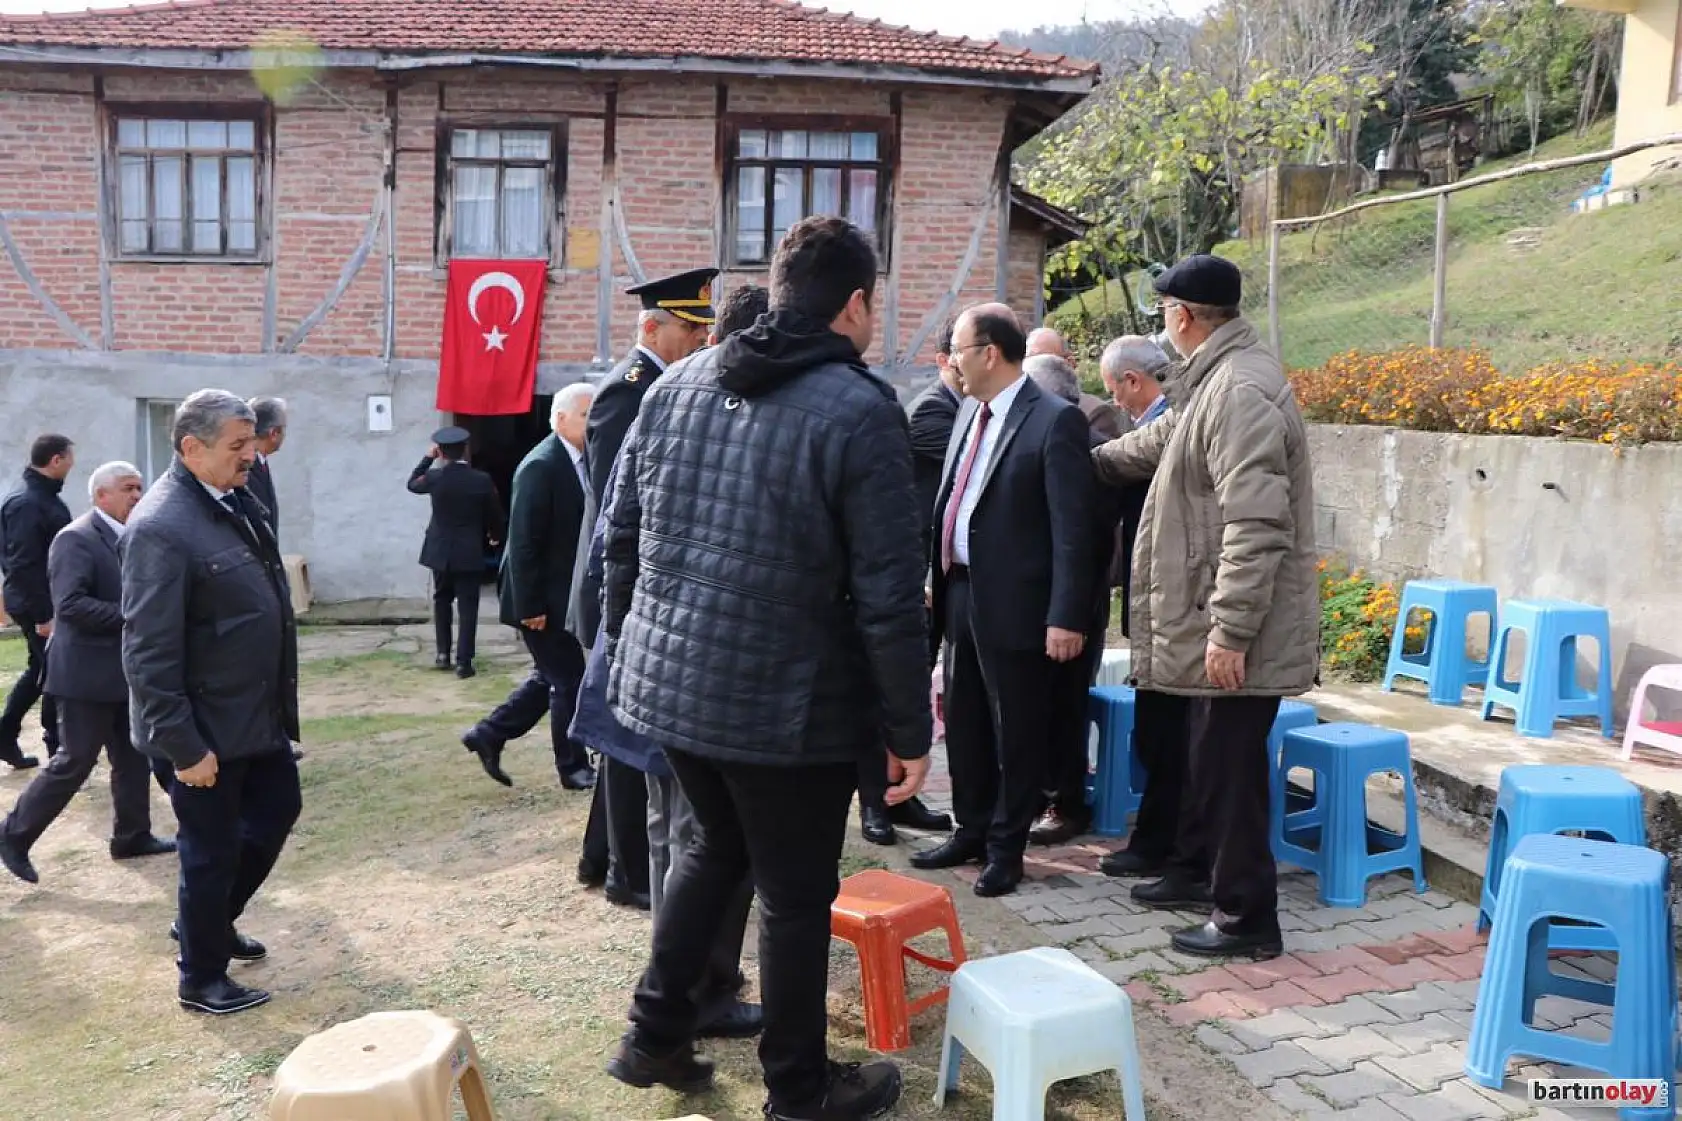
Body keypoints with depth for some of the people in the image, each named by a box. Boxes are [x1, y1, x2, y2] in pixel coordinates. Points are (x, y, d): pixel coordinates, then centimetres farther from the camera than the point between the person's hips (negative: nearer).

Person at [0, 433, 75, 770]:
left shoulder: (46, 498, 11)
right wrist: (42, 614, -23)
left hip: (49, 603, 10)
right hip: (38, 606, -10)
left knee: (40, 670, 17)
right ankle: (58, 748, 10)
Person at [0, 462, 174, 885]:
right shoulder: (76, 538, -16)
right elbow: (70, 604, -26)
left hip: (124, 671, 9)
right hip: (88, 673, -9)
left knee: (133, 758, 12)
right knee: (75, 762, -1)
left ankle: (132, 836, 22)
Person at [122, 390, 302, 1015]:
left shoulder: (233, 500, 3)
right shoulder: (161, 528, -24)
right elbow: (148, 655, -25)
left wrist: (280, 702, 18)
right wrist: (184, 747, -23)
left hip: (257, 713, 9)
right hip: (208, 728, -8)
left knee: (278, 810, 22)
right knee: (211, 851, 8)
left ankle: (212, 922, 43)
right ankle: (202, 980, 29)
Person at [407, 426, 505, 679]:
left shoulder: (434, 477, -9)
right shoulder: (482, 480, -10)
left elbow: (412, 484, 15)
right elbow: (495, 514, 1)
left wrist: (428, 457, 16)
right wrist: (496, 535, 21)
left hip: (440, 551, 2)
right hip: (470, 553, -2)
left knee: (442, 600, 20)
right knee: (467, 606, 2)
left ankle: (443, 653, 21)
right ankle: (464, 661, -1)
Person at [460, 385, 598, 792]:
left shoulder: (578, 462, 8)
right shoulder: (541, 466, -20)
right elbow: (523, 542, -22)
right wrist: (530, 606, -21)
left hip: (560, 594, 9)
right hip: (542, 598, -9)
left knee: (551, 677, 19)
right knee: (569, 680, 1)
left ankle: (489, 734, 29)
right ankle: (574, 767, 16)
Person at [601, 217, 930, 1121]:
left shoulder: (676, 387, 3)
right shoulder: (860, 412, -15)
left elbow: (620, 537, 8)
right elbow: (888, 597, -16)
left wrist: (629, 646, 20)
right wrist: (908, 729, -7)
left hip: (668, 681, 6)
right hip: (789, 703, -6)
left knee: (718, 845, 27)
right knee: (796, 896, 12)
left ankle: (654, 1035, 33)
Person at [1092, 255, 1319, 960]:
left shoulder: (1242, 389, -21)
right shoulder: (1215, 379, 12)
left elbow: (1255, 526, -27)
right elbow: (1158, 443, 31)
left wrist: (1229, 631, -25)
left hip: (1238, 632, -10)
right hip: (1211, 619, 10)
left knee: (1231, 769, 1)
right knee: (1208, 758, 22)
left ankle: (1247, 918, 14)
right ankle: (1197, 871, 38)